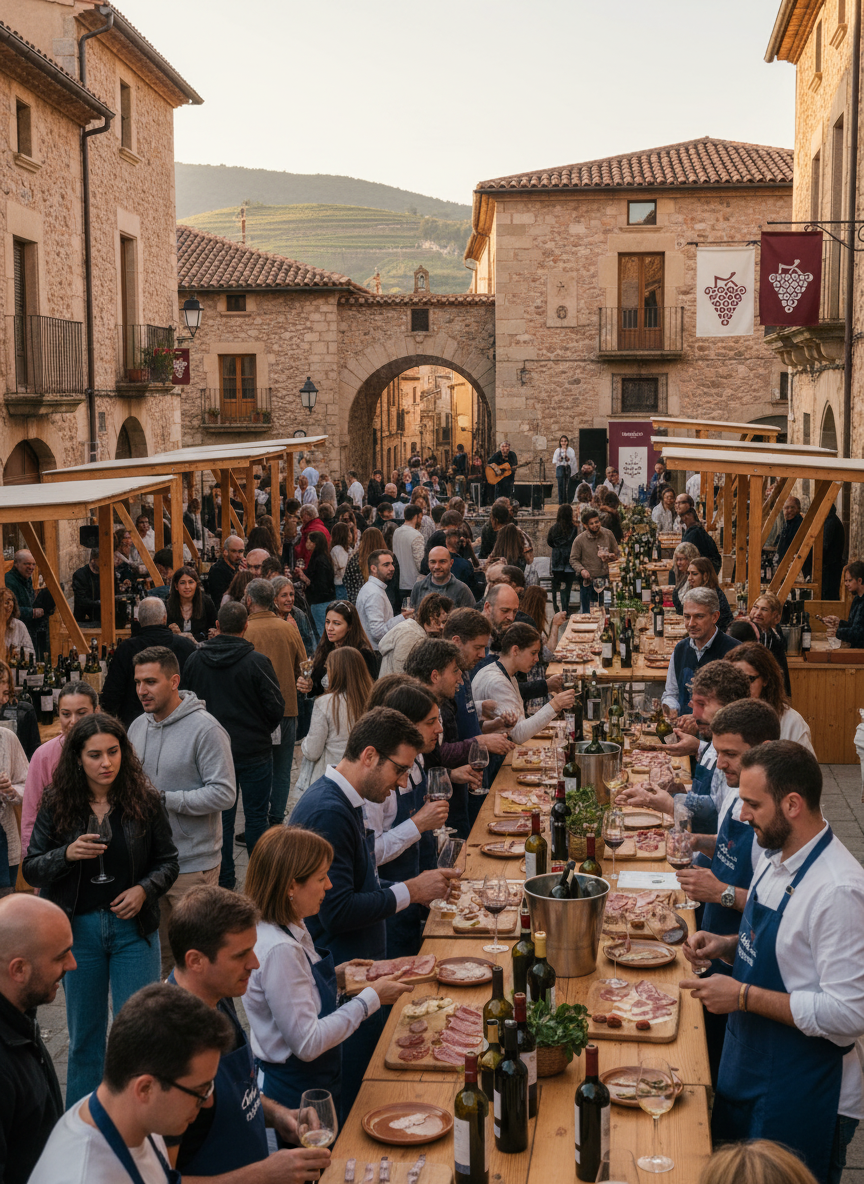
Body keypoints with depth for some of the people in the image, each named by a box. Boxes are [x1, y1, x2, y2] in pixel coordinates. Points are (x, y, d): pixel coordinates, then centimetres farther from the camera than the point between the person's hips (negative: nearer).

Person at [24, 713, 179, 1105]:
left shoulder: (145, 800, -5)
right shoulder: (57, 804, -4)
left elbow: (167, 862, 5)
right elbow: (31, 869, -1)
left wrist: (144, 889, -14)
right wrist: (67, 854, -20)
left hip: (133, 927, -1)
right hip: (78, 929, 1)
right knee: (84, 1033, 14)